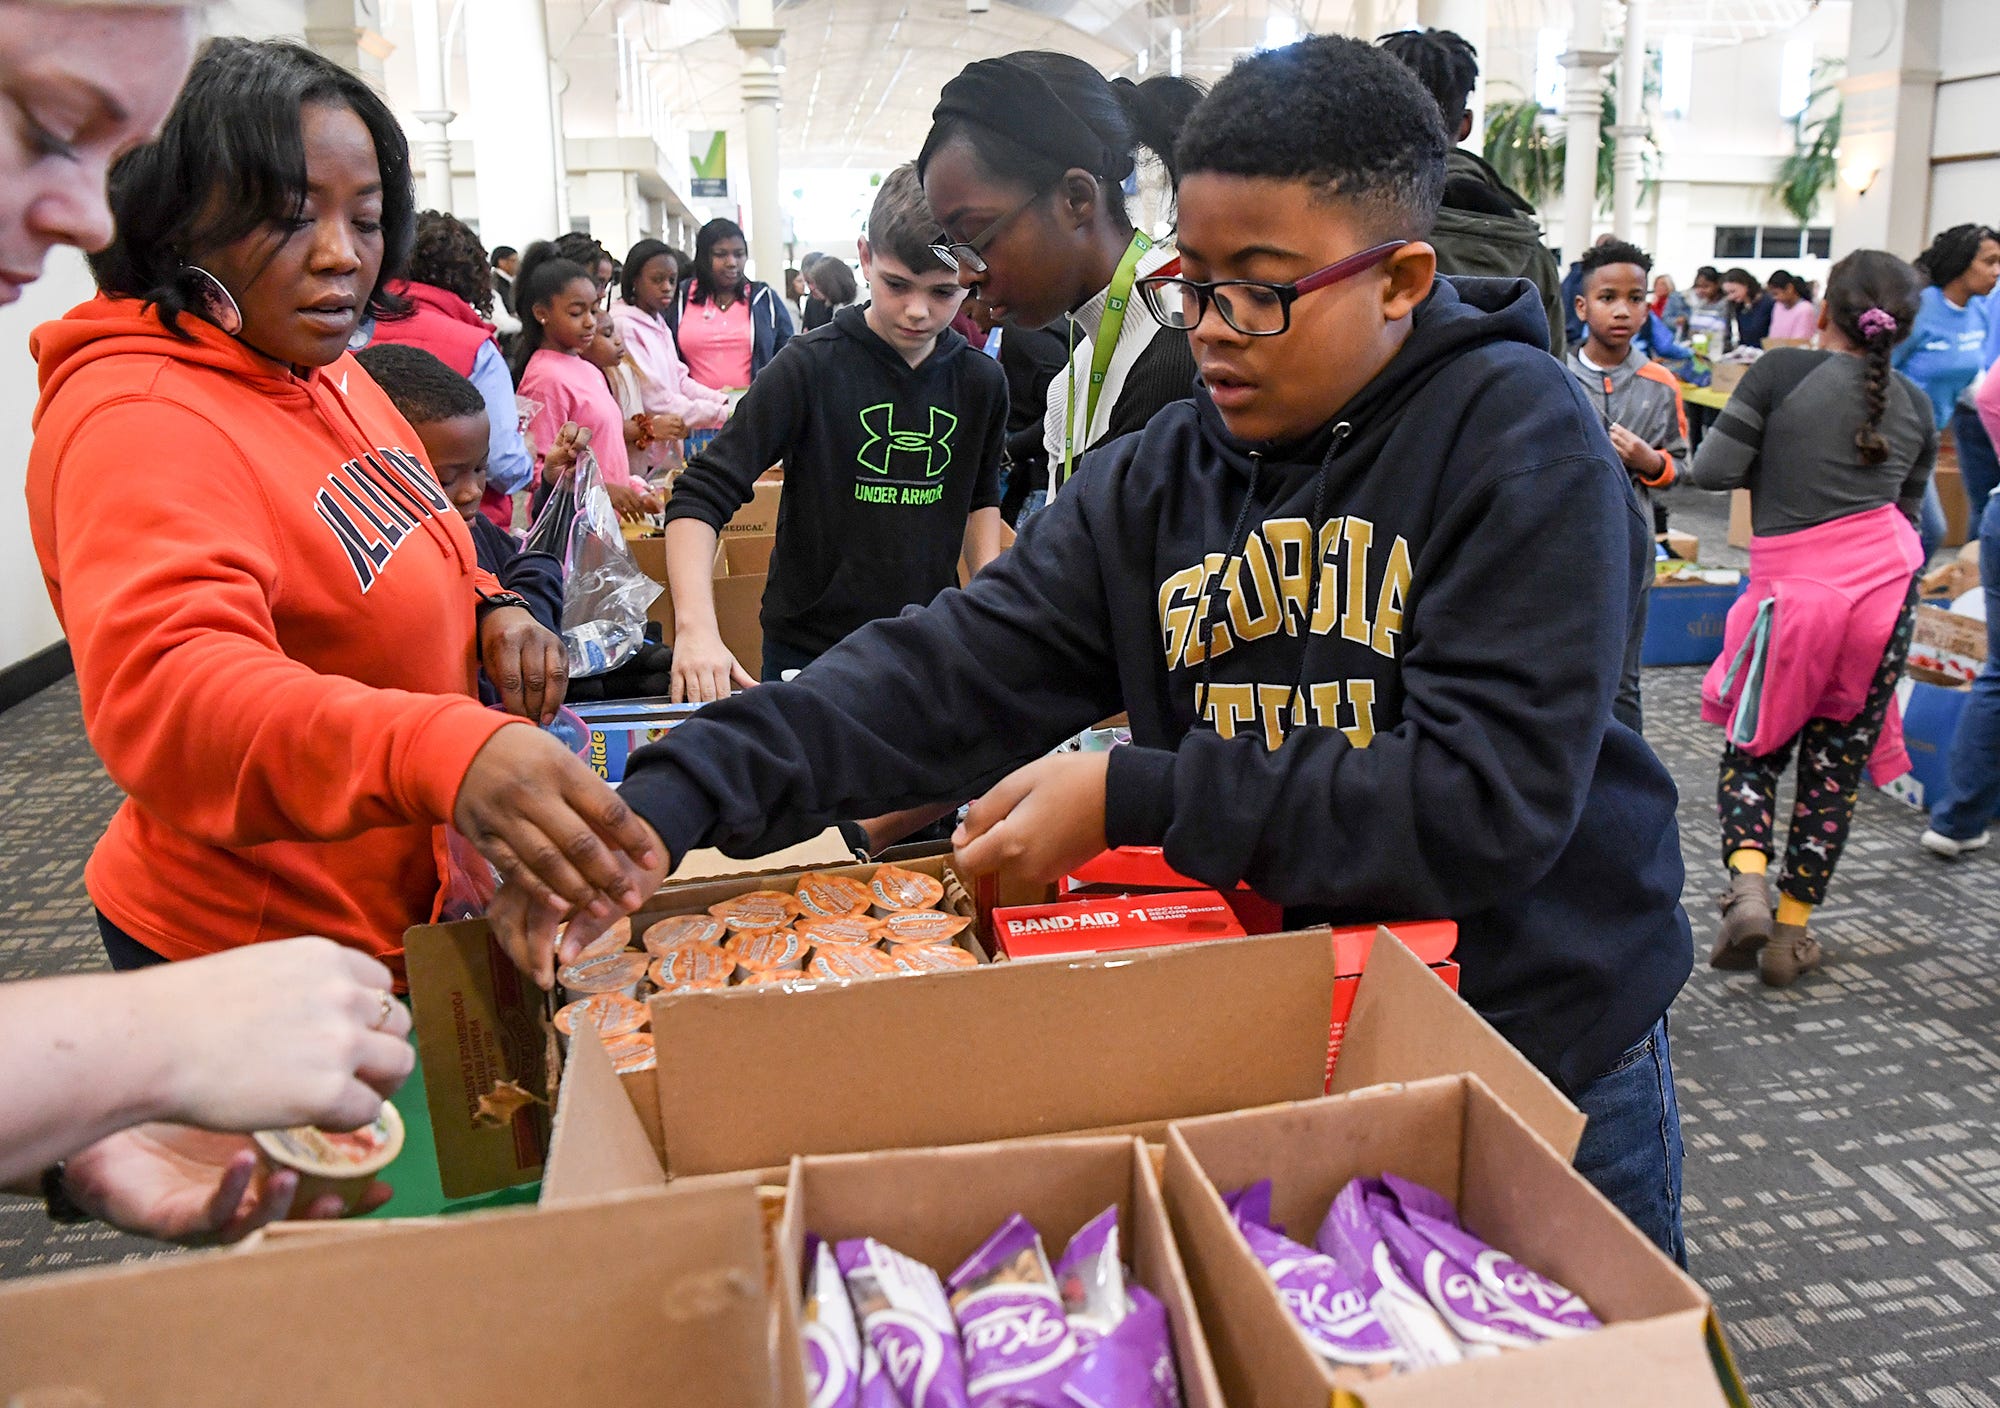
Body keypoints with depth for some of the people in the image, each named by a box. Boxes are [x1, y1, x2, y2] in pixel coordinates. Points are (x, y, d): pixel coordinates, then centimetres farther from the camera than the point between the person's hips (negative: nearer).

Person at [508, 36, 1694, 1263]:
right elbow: (950, 674, -13)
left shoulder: (1518, 435, -16)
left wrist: (1134, 799, -27)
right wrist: (673, 799, -26)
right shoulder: (1153, 483, -3)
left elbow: (1493, 799, -24)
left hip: (1547, 1050, -3)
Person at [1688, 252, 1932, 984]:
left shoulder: (1782, 370, -6)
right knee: (1837, 762, 12)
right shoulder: (1915, 407, 8)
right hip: (1887, 576, 3)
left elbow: (1711, 470, -9)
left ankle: (1747, 883, -9)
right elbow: (1906, 508, 15)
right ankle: (1791, 930, 17)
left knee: (1756, 746, 15)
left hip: (1794, 586, -3)